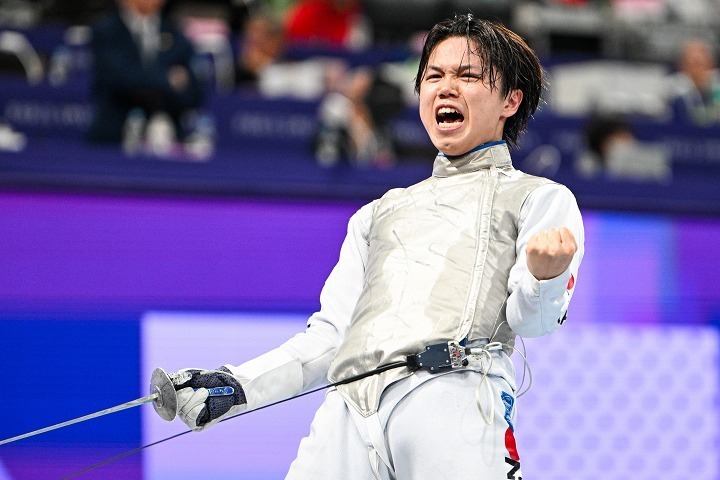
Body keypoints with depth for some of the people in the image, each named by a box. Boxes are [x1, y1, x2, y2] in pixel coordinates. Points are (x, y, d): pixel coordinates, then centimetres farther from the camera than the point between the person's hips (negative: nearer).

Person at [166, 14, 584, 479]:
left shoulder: (541, 197, 16)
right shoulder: (378, 213, 31)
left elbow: (532, 320, 1)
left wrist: (545, 273, -22)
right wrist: (236, 387, 12)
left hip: (453, 392, -4)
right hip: (347, 410, 4)